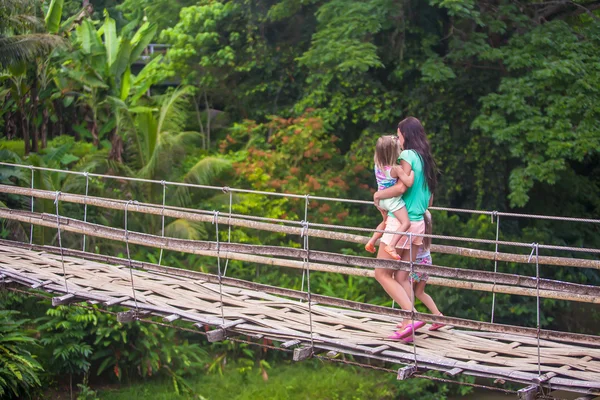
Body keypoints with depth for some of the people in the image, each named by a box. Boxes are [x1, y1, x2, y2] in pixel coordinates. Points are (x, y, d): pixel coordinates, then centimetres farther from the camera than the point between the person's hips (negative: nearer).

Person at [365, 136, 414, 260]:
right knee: (405, 223, -8)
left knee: (386, 221, 29)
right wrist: (412, 170, -16)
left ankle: (372, 242, 29)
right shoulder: (396, 169, -24)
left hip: (382, 200, 8)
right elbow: (409, 183, -27)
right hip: (393, 200, -8)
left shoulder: (378, 166, -3)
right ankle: (391, 246, -22)